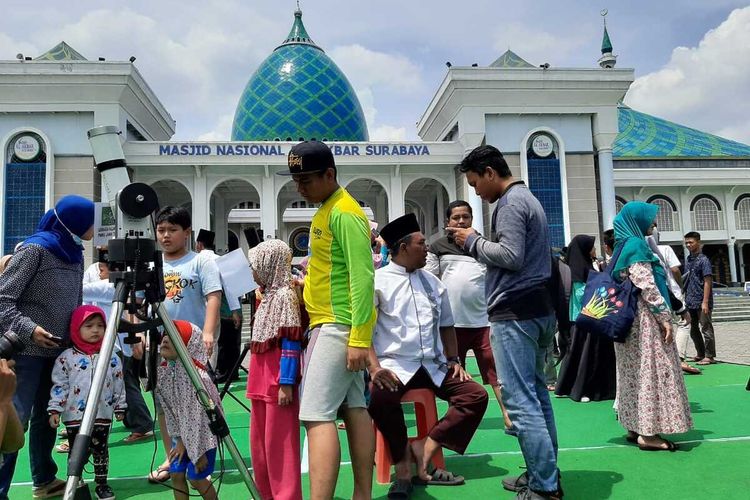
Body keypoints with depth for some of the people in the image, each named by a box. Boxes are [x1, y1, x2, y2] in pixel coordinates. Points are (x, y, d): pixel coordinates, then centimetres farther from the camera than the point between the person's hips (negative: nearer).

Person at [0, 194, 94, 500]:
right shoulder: (34, 249, -13)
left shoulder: (75, 254, 10)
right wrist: (28, 329, -26)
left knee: (46, 416, 16)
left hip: (58, 351, 8)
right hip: (25, 350, -8)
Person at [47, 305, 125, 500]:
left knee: (101, 451, 9)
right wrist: (55, 410, -5)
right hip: (75, 416, -1)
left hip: (102, 415, 1)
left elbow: (119, 386, 7)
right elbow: (59, 385, -1)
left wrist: (120, 407, 8)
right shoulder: (66, 357, -3)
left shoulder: (112, 358, 1)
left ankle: (101, 483, 22)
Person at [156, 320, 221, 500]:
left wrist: (199, 452, -17)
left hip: (202, 434, -6)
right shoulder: (162, 372, -8)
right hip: (182, 433, 6)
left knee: (196, 478, 0)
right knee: (176, 474, 5)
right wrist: (179, 440, -2)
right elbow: (170, 411, 1)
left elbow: (199, 417, -23)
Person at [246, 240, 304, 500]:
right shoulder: (267, 296, 16)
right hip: (262, 383, 9)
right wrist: (255, 381, 18)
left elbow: (291, 343, -16)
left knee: (278, 443, -4)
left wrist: (286, 383, -20)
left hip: (279, 382, -9)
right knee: (259, 443, 15)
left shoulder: (285, 295, -10)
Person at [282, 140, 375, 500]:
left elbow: (362, 277, -21)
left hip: (337, 326, -10)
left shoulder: (344, 213, -15)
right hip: (334, 324, 10)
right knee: (354, 409, 11)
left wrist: (359, 338, -25)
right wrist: (309, 283, 13)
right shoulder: (327, 210, 15)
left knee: (318, 416, -12)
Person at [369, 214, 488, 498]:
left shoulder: (433, 282, 14)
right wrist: (375, 367, -21)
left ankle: (424, 451, -11)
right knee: (381, 398, -35)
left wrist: (454, 361, 9)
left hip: (433, 366, 6)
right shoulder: (377, 281, -3)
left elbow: (446, 325, 21)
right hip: (395, 365, -5)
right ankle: (404, 467, -11)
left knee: (476, 395, -11)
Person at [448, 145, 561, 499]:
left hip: (514, 313, -11)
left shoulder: (510, 203, -10)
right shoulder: (527, 199, 22)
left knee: (520, 401, -8)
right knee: (536, 394, 14)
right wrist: (477, 243, 12)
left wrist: (473, 242, -7)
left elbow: (511, 256, -21)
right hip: (537, 309, 11)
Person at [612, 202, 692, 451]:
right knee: (651, 370, -7)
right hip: (644, 318, -10)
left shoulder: (625, 245, 15)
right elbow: (646, 285, -19)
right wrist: (664, 316, -17)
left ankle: (635, 426, 16)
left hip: (630, 319, 10)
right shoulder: (636, 245, -13)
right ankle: (649, 433, -4)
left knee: (635, 371, 11)